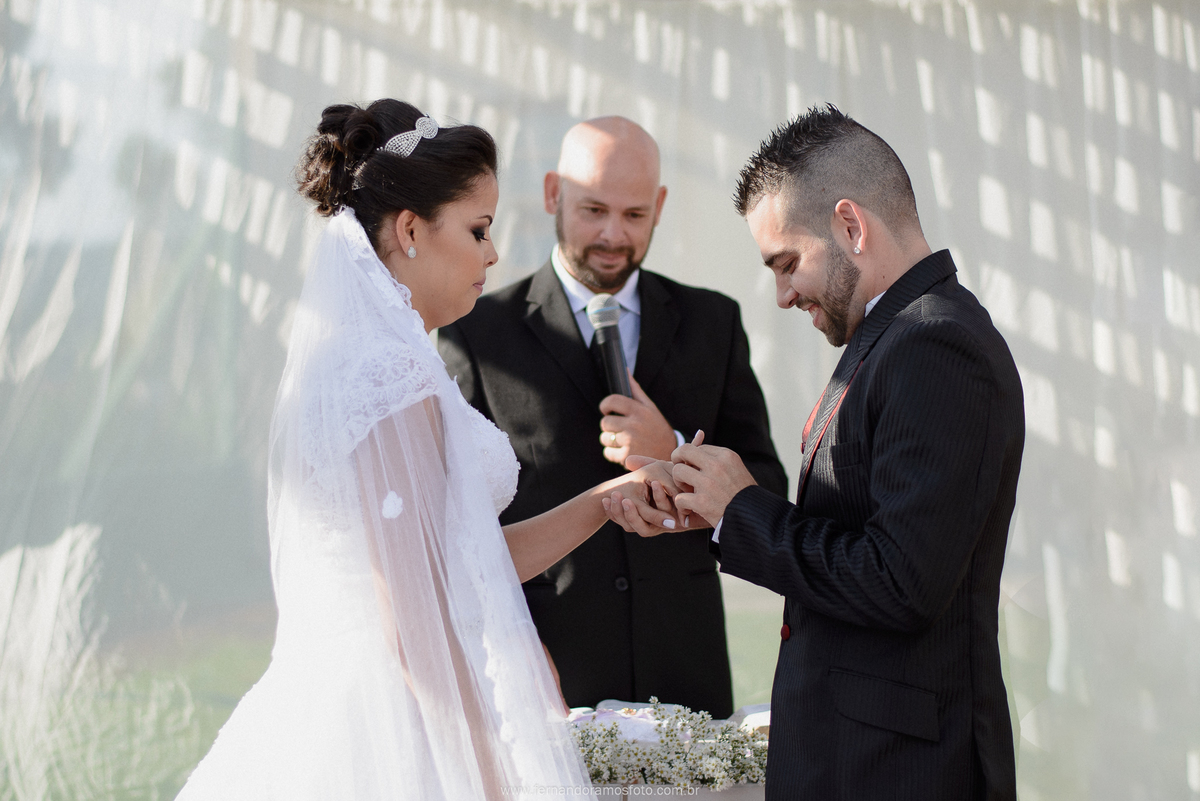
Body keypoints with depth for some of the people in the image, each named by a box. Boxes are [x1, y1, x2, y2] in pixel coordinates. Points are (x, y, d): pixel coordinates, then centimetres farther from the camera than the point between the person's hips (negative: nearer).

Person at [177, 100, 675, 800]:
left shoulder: (345, 361, 12)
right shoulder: (397, 376, -18)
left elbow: (467, 564, 13)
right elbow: (416, 621, -21)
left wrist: (606, 500, 10)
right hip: (404, 733, -9)